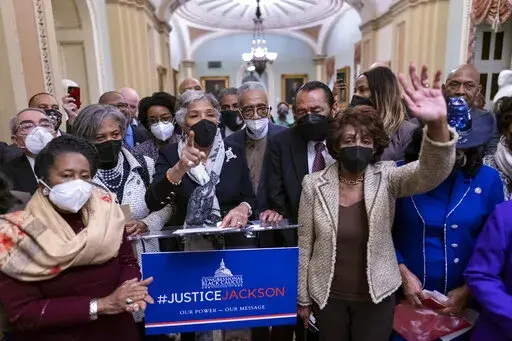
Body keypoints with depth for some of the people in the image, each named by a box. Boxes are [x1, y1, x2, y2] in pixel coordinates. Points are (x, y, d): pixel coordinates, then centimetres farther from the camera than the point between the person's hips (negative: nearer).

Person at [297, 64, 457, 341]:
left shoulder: (386, 178, -11)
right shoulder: (314, 184, -11)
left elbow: (431, 173, -31)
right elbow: (305, 245, -4)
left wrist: (437, 124, -50)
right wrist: (303, 298, 2)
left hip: (376, 297, 0)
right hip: (327, 295, 0)